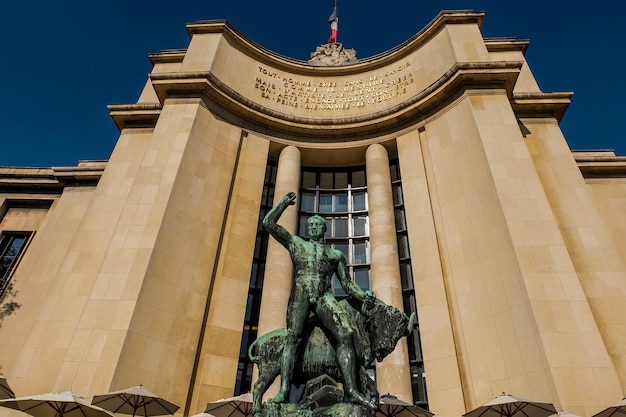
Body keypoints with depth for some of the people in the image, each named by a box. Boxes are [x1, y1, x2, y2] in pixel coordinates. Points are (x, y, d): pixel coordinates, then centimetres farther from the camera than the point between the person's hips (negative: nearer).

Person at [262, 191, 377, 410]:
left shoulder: (336, 254, 25)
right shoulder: (296, 243, 24)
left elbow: (347, 283, 18)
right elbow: (268, 223, 19)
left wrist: (362, 295, -2)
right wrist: (285, 202, 24)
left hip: (325, 297, 1)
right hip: (300, 295, 0)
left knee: (345, 335, -20)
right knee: (292, 338, -17)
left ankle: (351, 390, -25)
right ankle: (284, 390, -20)